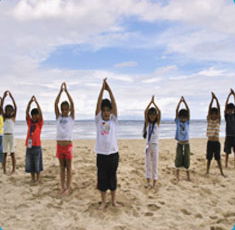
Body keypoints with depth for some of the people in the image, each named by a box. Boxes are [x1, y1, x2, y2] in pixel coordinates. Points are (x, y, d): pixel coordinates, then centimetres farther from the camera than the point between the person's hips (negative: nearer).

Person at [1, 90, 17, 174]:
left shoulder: (13, 117, 3)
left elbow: (15, 107, -9)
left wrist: (11, 97, -16)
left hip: (11, 136, -2)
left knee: (12, 153, 1)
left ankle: (14, 169, 5)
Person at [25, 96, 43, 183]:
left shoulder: (40, 123, 0)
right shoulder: (29, 122, 7)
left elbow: (40, 113, -13)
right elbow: (27, 112, -3)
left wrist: (36, 102, -19)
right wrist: (30, 102, -16)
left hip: (37, 145, -3)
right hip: (29, 145, 3)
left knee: (37, 163, 4)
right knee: (29, 163, 9)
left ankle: (38, 178, 18)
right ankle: (32, 178, 23)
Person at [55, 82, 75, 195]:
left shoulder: (71, 117, 1)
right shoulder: (58, 117, 6)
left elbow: (72, 103, -10)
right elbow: (55, 104, -5)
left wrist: (66, 90, -12)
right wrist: (60, 91, -12)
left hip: (68, 145, -2)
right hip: (59, 144, 3)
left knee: (68, 167, 5)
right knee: (62, 166, 11)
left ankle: (68, 187, 13)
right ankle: (62, 186, 20)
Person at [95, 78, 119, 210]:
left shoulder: (113, 120, 3)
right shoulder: (98, 120, 2)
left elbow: (114, 105, -6)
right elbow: (98, 104, -7)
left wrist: (109, 90, -10)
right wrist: (102, 89, -12)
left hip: (113, 153, 0)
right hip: (101, 154, 0)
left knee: (113, 177, 11)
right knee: (102, 178, 7)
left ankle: (114, 200, 25)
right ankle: (103, 202, 22)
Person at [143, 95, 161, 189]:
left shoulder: (157, 123, 2)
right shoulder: (147, 123, 3)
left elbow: (159, 112, -10)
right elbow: (145, 112, -9)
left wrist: (154, 103, -6)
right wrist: (150, 102, -9)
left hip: (155, 145, -1)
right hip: (148, 145, 1)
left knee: (155, 164, 5)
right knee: (147, 164, 5)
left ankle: (154, 183, 13)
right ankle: (148, 183, 13)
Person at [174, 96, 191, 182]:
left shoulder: (187, 122, 2)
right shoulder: (177, 121, 0)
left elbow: (188, 111, -6)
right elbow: (176, 111, -7)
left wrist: (184, 102, -11)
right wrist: (180, 101, -12)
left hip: (186, 143, 1)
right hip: (179, 143, 0)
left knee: (186, 159, 4)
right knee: (178, 158, 3)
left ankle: (188, 175, 16)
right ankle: (177, 176, 12)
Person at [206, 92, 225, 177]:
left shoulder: (218, 120, 1)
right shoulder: (209, 120, 1)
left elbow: (219, 109, -9)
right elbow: (209, 109, -8)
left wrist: (216, 99, -14)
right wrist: (212, 99, -13)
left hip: (216, 142, 0)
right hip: (210, 142, 0)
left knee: (218, 158, 8)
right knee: (209, 158, 8)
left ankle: (222, 172, 17)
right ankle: (207, 171, 19)